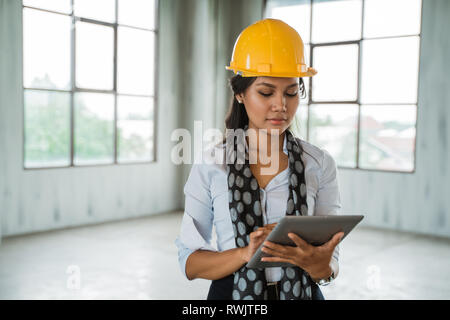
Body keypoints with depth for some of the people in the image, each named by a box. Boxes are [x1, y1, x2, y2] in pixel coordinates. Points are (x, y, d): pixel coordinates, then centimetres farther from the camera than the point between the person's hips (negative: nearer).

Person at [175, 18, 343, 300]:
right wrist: (246, 254, -24)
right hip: (232, 291, -1)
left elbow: (329, 270, -4)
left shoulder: (320, 165, -7)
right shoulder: (209, 166, -9)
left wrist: (318, 263, -27)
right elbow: (189, 262, -7)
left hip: (303, 291, 1)